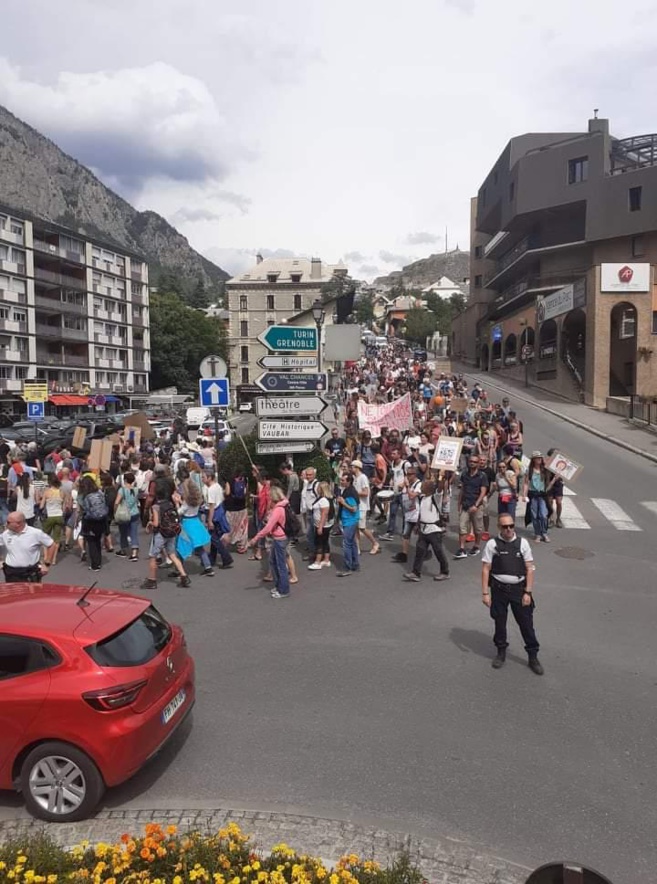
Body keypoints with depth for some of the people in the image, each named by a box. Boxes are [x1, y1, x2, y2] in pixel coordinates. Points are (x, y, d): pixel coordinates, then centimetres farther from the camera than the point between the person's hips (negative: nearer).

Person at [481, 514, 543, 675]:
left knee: (526, 623, 6)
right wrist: (485, 593, -7)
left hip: (519, 589, 0)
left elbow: (530, 569, -2)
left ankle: (533, 656, 24)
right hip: (499, 589, 0)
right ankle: (501, 652, 36)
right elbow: (486, 569, -4)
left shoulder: (522, 543, -4)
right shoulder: (492, 544, -6)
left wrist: (528, 592, -7)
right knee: (499, 622, 15)